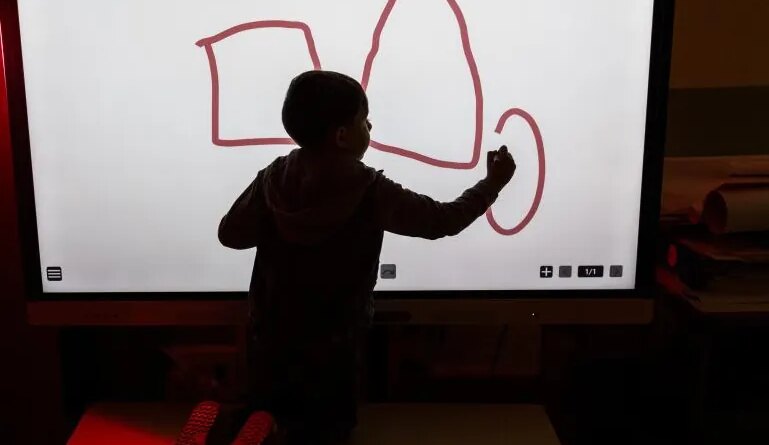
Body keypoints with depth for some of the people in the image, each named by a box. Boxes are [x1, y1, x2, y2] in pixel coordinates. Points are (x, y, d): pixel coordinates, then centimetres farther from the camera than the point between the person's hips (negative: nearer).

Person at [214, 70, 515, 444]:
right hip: (329, 355, -4)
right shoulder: (370, 192, -21)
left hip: (271, 344, 4)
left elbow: (230, 234, 1)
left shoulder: (275, 178, -10)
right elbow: (443, 221, -9)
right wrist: (492, 184, 6)